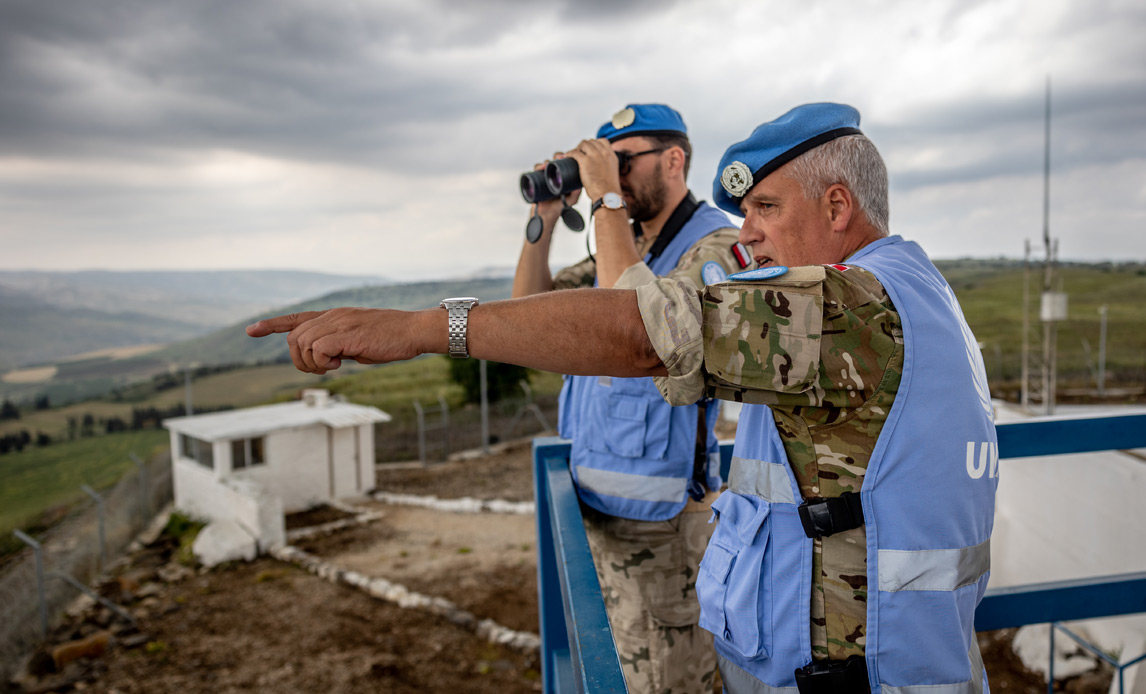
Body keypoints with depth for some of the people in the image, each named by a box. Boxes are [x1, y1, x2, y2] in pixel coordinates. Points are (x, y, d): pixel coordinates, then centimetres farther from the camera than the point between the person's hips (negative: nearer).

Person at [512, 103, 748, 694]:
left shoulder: (715, 245, -12)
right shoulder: (622, 243, 12)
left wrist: (608, 201, -23)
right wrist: (545, 219, 0)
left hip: (656, 515, -8)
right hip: (593, 500, 8)